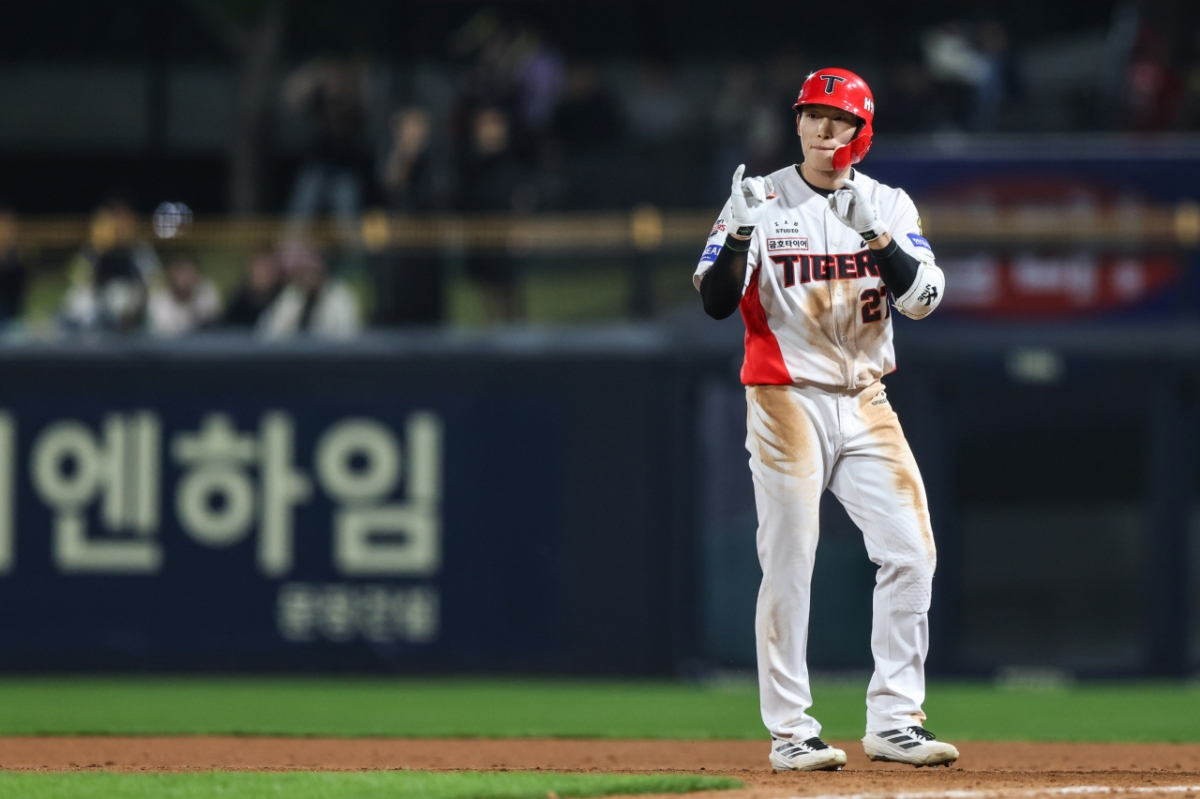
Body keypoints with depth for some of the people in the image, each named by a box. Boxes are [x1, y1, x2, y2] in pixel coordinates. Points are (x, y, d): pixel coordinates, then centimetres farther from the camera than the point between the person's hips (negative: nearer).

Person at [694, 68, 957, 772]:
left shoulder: (889, 207, 7)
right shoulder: (762, 202, -1)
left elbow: (924, 297, -6)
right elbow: (716, 302, -7)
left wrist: (873, 234, -20)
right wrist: (742, 230, -22)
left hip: (866, 404, 3)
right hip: (788, 402, -3)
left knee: (912, 554, -5)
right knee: (789, 567, -5)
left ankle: (895, 721, 1)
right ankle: (791, 732, 0)